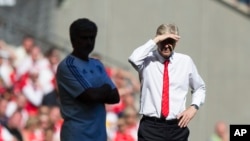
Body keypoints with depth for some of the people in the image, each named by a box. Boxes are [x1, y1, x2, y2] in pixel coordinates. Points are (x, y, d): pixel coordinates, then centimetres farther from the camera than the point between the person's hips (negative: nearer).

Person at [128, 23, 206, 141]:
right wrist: (155, 40, -19)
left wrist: (194, 107, 4)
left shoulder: (186, 61, 8)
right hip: (151, 127, -3)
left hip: (177, 127, 3)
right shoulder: (147, 60, -1)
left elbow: (199, 88, 22)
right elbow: (134, 59, -26)